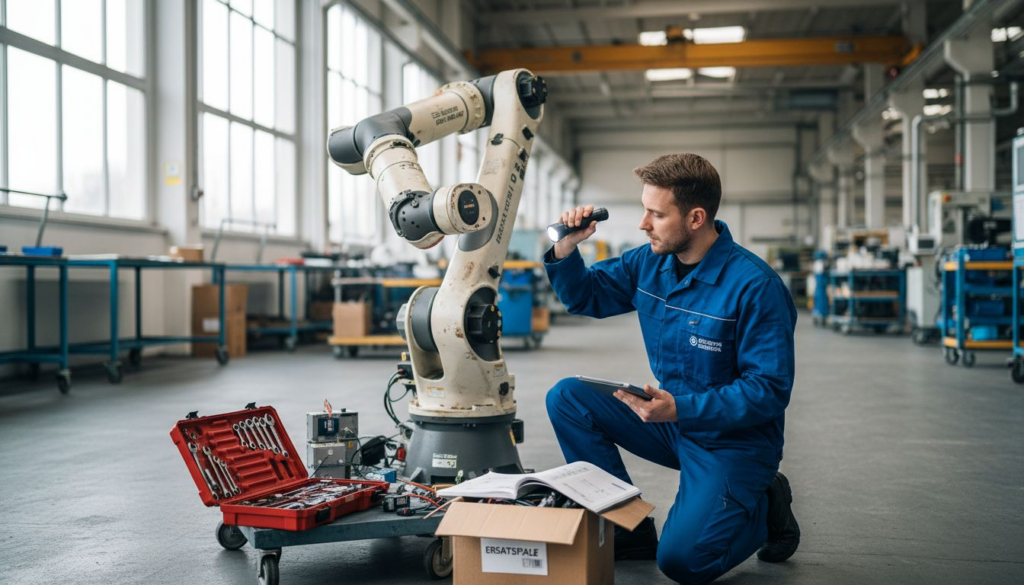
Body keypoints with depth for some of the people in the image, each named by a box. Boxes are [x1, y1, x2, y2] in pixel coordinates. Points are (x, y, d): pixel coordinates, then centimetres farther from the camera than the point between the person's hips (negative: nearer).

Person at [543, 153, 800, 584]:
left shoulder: (755, 286, -23)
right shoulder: (649, 262, -2)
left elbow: (770, 390, -23)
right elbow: (585, 297, 11)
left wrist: (680, 408, -33)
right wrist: (565, 249, -9)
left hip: (733, 439, -6)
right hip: (672, 418, 7)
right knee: (567, 398, -8)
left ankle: (765, 506, 9)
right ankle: (628, 529, 0)